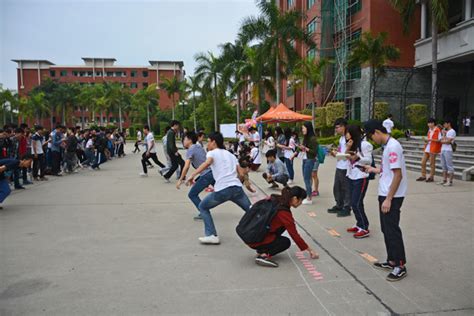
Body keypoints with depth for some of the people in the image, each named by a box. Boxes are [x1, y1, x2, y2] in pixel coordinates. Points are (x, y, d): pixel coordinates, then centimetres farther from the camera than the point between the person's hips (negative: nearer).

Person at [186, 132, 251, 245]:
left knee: (203, 207, 17)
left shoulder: (212, 153, 9)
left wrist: (193, 175, -19)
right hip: (237, 187, 5)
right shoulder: (231, 154, 26)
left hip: (222, 190, -5)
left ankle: (212, 235, 8)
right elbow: (241, 174, 19)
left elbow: (207, 163, -16)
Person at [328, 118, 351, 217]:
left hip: (345, 168, -9)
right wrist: (335, 152, 4)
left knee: (345, 188, 1)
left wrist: (337, 153, -12)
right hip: (339, 167, 10)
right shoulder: (341, 138, 14)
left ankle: (346, 209, 12)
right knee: (337, 187, 17)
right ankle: (339, 206, 30)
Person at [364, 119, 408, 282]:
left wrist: (388, 199, -21)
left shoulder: (392, 146, -19)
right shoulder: (387, 146, 10)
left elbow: (398, 175, -22)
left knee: (392, 230, -1)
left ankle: (400, 266, 10)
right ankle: (392, 261, 28)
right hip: (385, 194, 10)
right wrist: (374, 170, 19)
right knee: (386, 229, 16)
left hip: (392, 197, -10)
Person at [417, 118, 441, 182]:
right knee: (423, 162, 8)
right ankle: (423, 176, 17)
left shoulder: (437, 130, -11)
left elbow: (439, 140, -15)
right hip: (427, 148, 8)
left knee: (432, 163, 0)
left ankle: (431, 177, 9)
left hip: (433, 149, -8)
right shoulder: (429, 130, 14)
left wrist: (430, 139, -19)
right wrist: (426, 141, 5)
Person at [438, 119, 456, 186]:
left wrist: (442, 141, 2)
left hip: (448, 150, -9)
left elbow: (448, 141, -14)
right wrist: (444, 134, 3)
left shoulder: (452, 131, -6)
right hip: (443, 150, 9)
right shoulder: (446, 131, 21)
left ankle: (450, 181, -6)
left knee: (449, 166, -7)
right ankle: (444, 180, 15)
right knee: (444, 166, 10)